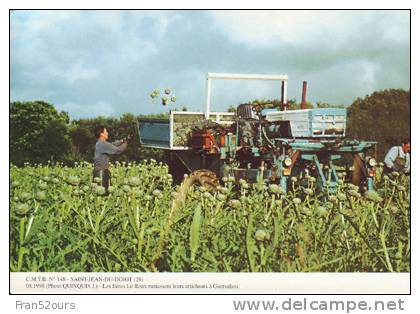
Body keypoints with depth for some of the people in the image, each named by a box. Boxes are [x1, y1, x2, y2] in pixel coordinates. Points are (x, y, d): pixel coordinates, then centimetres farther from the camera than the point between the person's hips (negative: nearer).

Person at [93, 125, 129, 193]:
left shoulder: (100, 143, 15)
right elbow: (117, 150, -15)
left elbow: (113, 144, 21)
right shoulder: (103, 144, -17)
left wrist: (123, 140, 13)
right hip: (101, 171, -10)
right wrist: (126, 143, 0)